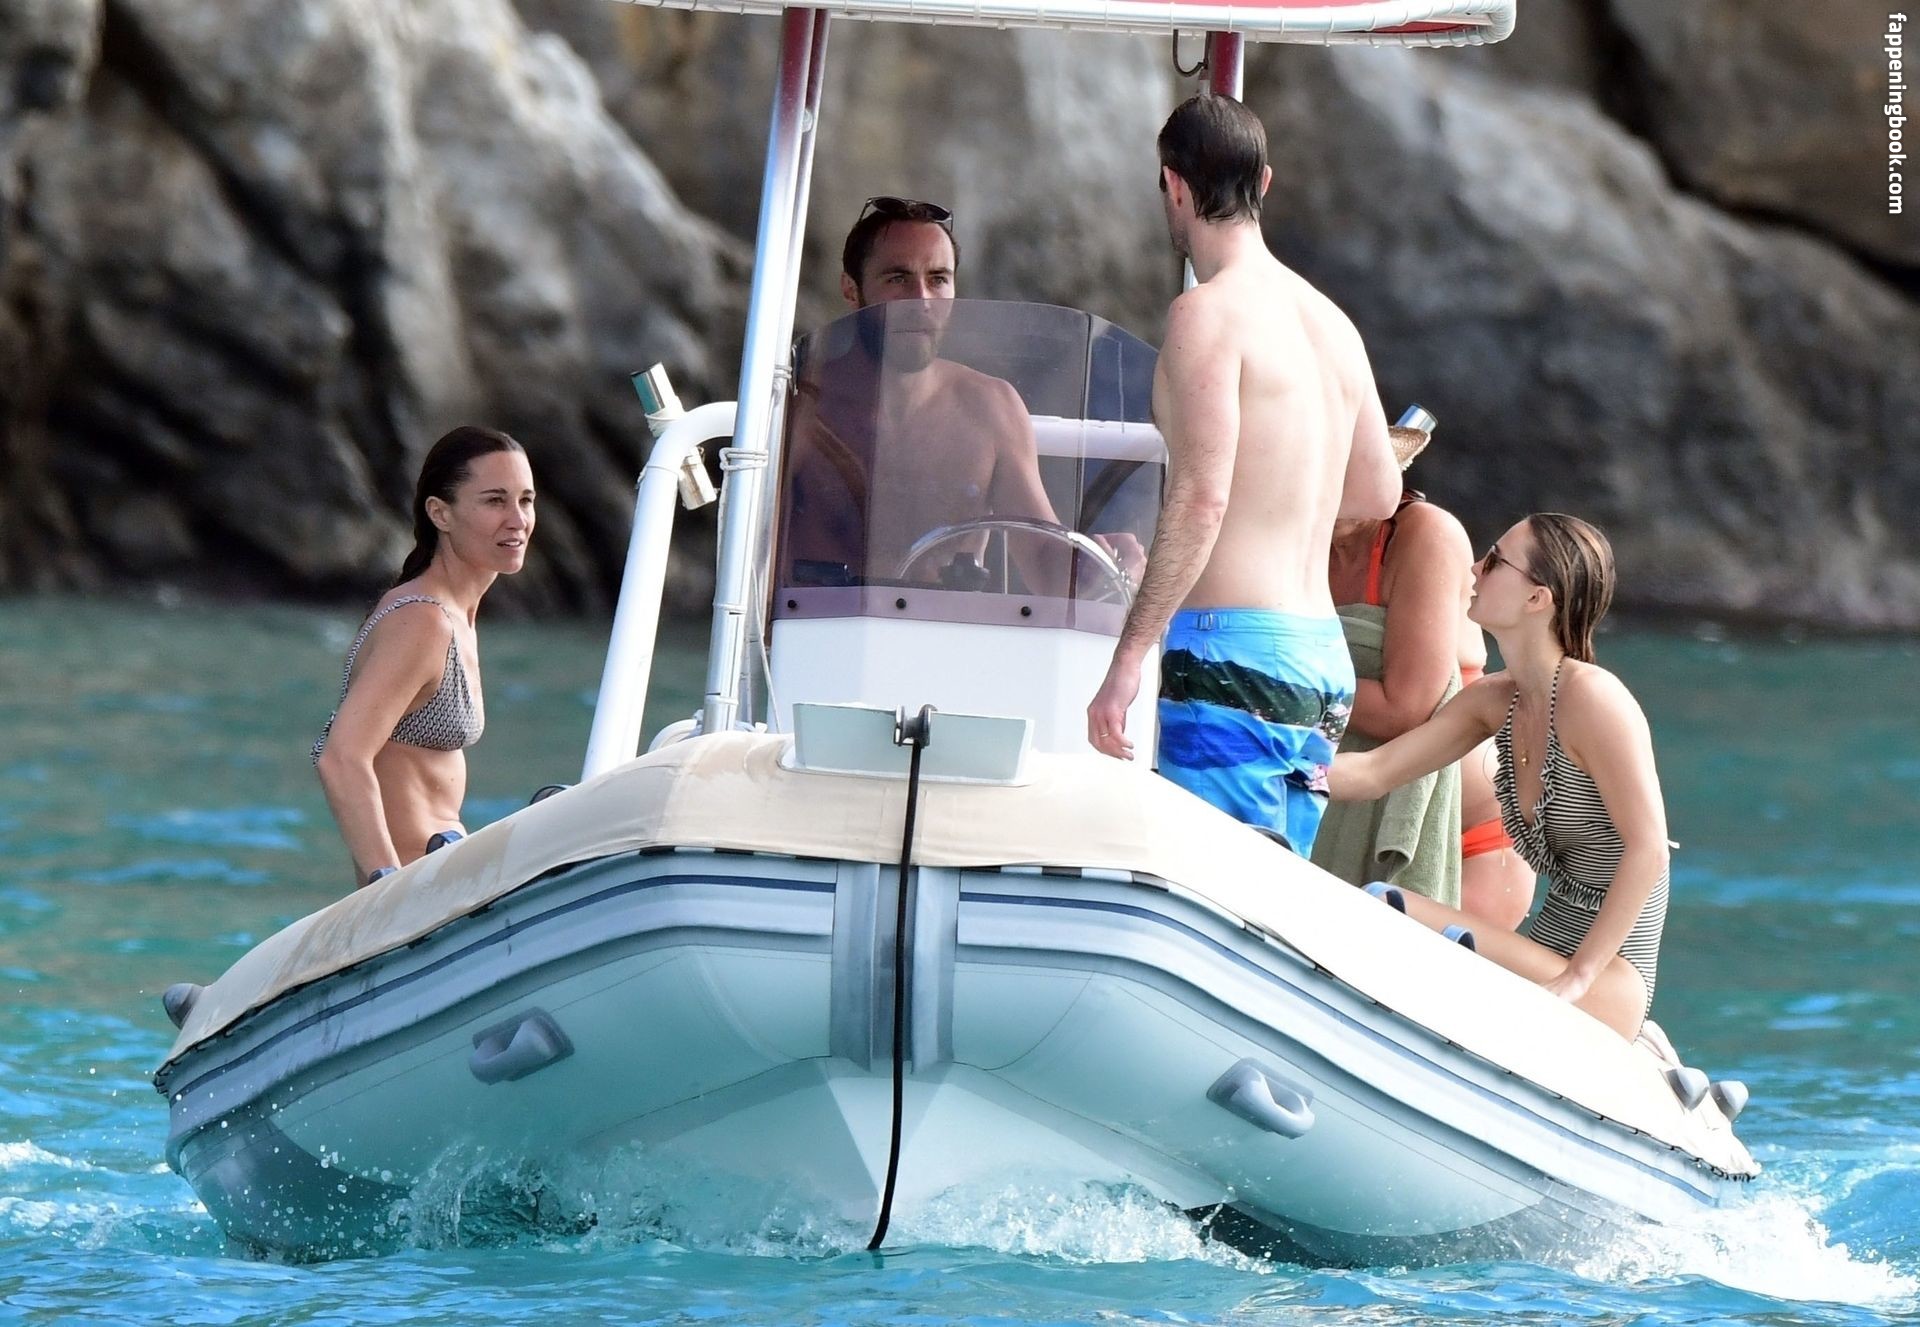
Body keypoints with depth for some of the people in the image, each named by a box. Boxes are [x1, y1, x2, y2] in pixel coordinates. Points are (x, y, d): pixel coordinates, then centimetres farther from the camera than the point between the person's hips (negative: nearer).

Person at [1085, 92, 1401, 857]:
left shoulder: (1210, 313, -9)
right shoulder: (1330, 321, 15)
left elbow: (1201, 498, -17)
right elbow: (1378, 493, 24)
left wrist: (1129, 656, -18)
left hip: (1236, 650, -8)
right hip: (1324, 659, 8)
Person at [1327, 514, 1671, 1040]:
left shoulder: (1589, 695, -16)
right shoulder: (1496, 701, 9)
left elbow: (1648, 848, -20)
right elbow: (1371, 772, 9)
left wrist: (1576, 977, -22)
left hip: (1605, 983, -8)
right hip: (1550, 954, 8)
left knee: (1387, 910, -19)